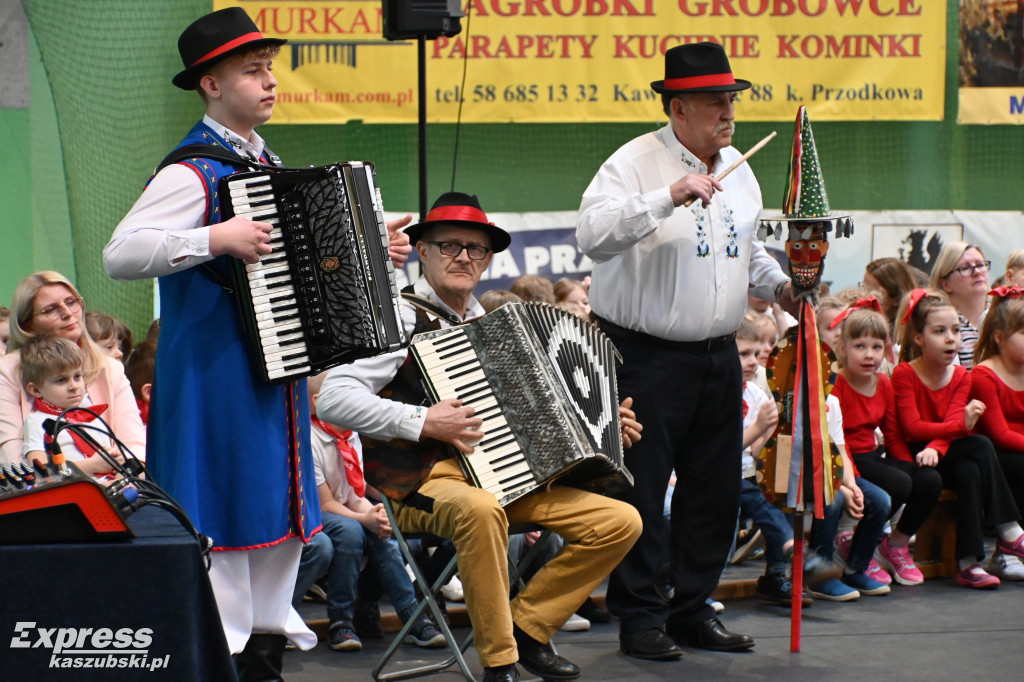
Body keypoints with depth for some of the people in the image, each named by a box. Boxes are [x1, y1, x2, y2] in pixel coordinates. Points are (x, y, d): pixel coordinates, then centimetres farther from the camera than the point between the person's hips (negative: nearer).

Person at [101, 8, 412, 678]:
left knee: (284, 506, 12)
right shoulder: (191, 172, -13)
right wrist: (216, 239, -29)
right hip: (216, 371, -9)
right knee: (227, 512, -6)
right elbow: (121, 253, -24)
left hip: (278, 366, 9)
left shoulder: (267, 165, 15)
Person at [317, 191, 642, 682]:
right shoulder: (401, 318, -5)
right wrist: (421, 422, -23)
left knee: (621, 522, -7)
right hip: (426, 485, -7)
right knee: (479, 509, -42)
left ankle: (528, 627, 7)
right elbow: (332, 400, -18)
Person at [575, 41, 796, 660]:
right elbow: (594, 235, -27)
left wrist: (780, 285, 9)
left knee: (717, 488, 11)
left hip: (718, 354, 7)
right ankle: (640, 617, 8)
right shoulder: (636, 163, -12)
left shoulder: (737, 168, 12)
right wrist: (669, 198, -35)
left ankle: (694, 608, 23)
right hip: (647, 355, -7)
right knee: (641, 490, -3)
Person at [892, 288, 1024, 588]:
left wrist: (935, 448, -30)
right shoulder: (904, 374, -8)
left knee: (969, 473, -30)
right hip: (912, 455, -5)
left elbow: (952, 423, -8)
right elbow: (912, 428, -17)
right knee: (980, 446, -27)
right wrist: (961, 424, -27)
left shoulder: (961, 376, 6)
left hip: (947, 455, 5)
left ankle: (969, 564, -28)